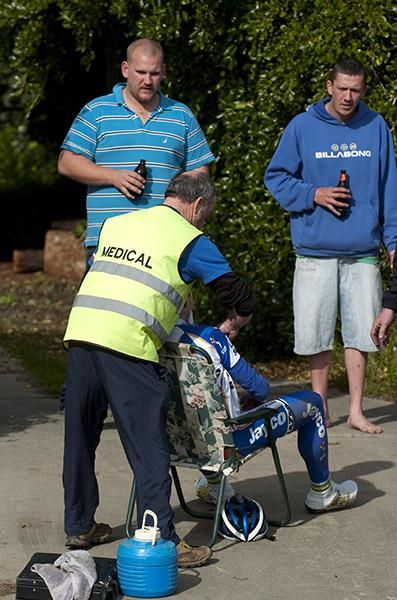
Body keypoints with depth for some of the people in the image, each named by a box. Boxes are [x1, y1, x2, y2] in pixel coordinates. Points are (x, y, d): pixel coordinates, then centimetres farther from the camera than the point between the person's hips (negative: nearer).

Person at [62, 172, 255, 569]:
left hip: (79, 330, 6)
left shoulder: (115, 224, 23)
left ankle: (79, 526, 27)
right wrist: (230, 326, 28)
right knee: (148, 446, -2)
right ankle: (160, 541, -3)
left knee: (80, 436, 16)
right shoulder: (190, 240, 7)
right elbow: (241, 299, 7)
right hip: (127, 344, -6)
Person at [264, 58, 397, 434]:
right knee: (317, 334, 3)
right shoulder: (302, 127, 1)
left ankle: (356, 411, 11)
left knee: (360, 333, 2)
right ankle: (320, 408, 17)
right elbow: (275, 177, 5)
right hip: (315, 250, -1)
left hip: (362, 251, 1)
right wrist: (313, 195, -10)